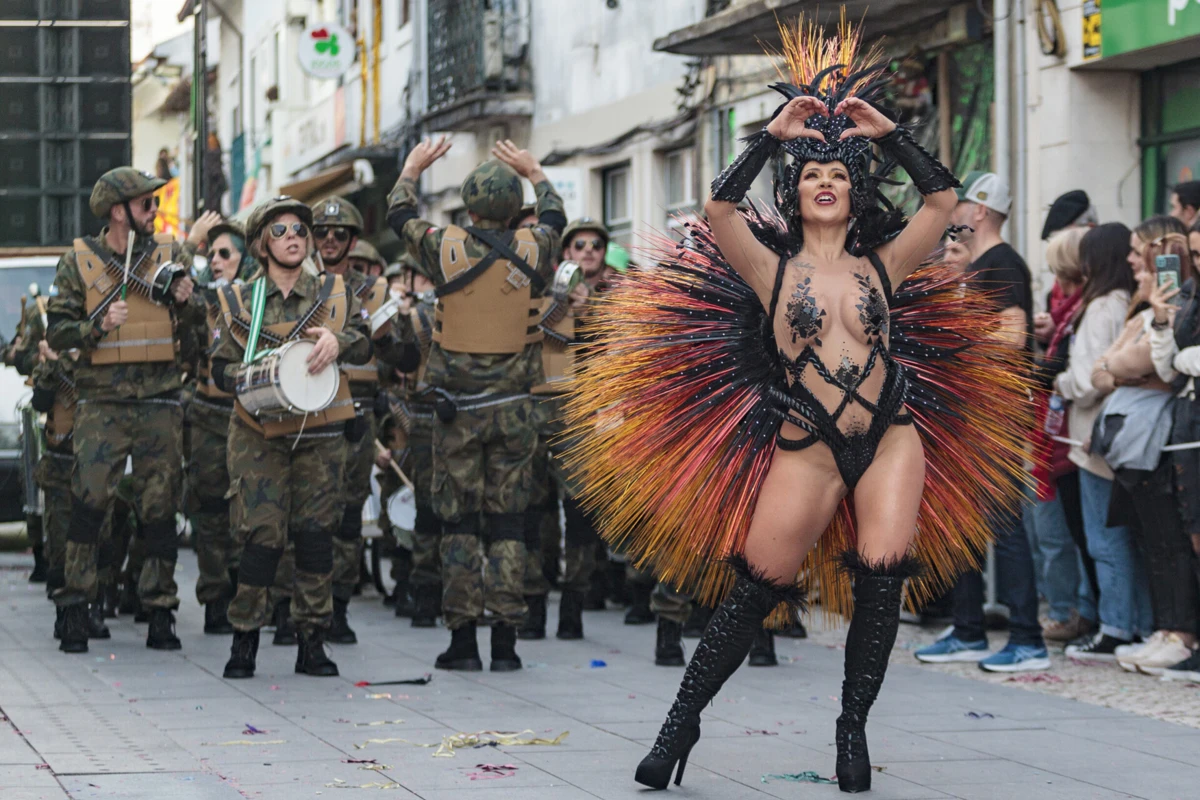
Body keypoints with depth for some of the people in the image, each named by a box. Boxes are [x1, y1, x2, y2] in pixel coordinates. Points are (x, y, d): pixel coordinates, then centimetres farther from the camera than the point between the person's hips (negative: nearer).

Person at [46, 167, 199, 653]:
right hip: (102, 402, -2)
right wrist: (98, 326, -16)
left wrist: (185, 303, -6)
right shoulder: (79, 262, 1)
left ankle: (160, 613, 10)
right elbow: (56, 332, 1)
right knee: (88, 500, -10)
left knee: (160, 508, 3)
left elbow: (193, 330, 15)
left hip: (161, 401, 2)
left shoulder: (169, 255, 8)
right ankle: (75, 610, -4)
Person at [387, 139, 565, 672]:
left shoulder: (446, 249, -8)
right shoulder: (533, 251, -4)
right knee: (508, 520, 6)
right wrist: (533, 170, 37)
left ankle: (463, 639, 3)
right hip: (514, 408, 1)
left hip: (458, 409, -1)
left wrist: (413, 167, 29)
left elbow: (399, 214, 12)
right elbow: (554, 215, 21)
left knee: (458, 520, 5)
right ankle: (505, 642, 4)